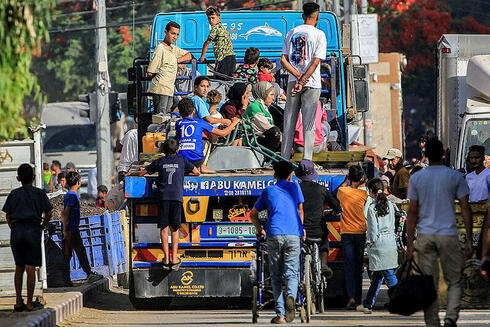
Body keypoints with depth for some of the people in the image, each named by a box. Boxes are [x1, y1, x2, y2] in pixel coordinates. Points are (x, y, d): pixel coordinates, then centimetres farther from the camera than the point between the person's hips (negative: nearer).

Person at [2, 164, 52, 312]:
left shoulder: (14, 194, 9)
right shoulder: (39, 193, 3)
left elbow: (8, 216, 8)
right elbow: (48, 214, 0)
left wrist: (14, 229, 14)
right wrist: (41, 227, 12)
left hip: (16, 230, 3)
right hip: (33, 230, -3)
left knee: (19, 267, 9)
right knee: (30, 267, -3)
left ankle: (18, 302, 6)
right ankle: (30, 303, -4)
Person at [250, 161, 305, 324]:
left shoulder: (268, 191, 17)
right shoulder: (294, 187, 16)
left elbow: (253, 214, 22)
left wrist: (259, 230, 37)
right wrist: (301, 229, 39)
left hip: (274, 235, 0)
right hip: (293, 235, 0)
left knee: (276, 276, 6)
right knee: (291, 273, -1)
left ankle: (280, 314, -1)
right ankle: (291, 296, -34)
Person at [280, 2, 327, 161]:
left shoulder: (291, 33, 8)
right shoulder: (319, 35, -4)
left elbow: (283, 60, 0)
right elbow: (315, 62, -12)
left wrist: (298, 76, -9)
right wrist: (302, 82, -13)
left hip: (293, 82, 3)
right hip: (312, 85, -3)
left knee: (289, 124, 8)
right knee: (309, 125, -2)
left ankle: (284, 159, 8)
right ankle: (307, 160, -7)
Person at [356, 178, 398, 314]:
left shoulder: (372, 208, -12)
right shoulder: (389, 205, 7)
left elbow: (373, 230, -13)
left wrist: (369, 242, 0)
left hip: (378, 244, -7)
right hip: (391, 241, 7)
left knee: (389, 275, -5)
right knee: (377, 276, 13)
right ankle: (368, 304, 19)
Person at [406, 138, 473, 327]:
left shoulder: (416, 178, 3)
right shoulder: (455, 177, 0)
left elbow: (412, 212, 4)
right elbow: (465, 208, -1)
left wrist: (410, 243, 7)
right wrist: (469, 240, 4)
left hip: (425, 235, 1)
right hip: (448, 236, -1)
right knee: (454, 282, 8)